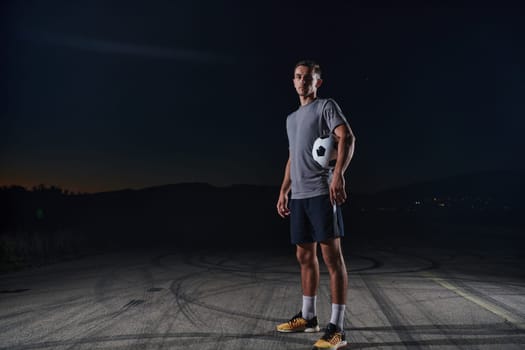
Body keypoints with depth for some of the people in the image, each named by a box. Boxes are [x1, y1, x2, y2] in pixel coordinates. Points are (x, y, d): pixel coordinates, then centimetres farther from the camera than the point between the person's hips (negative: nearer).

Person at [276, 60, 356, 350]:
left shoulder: (327, 106, 2)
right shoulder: (291, 119, 24)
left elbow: (347, 138, -14)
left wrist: (338, 175, -28)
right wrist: (284, 191, 18)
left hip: (322, 192, -8)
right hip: (298, 196, 8)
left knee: (331, 255, -8)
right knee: (304, 256, 12)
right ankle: (308, 316, 24)